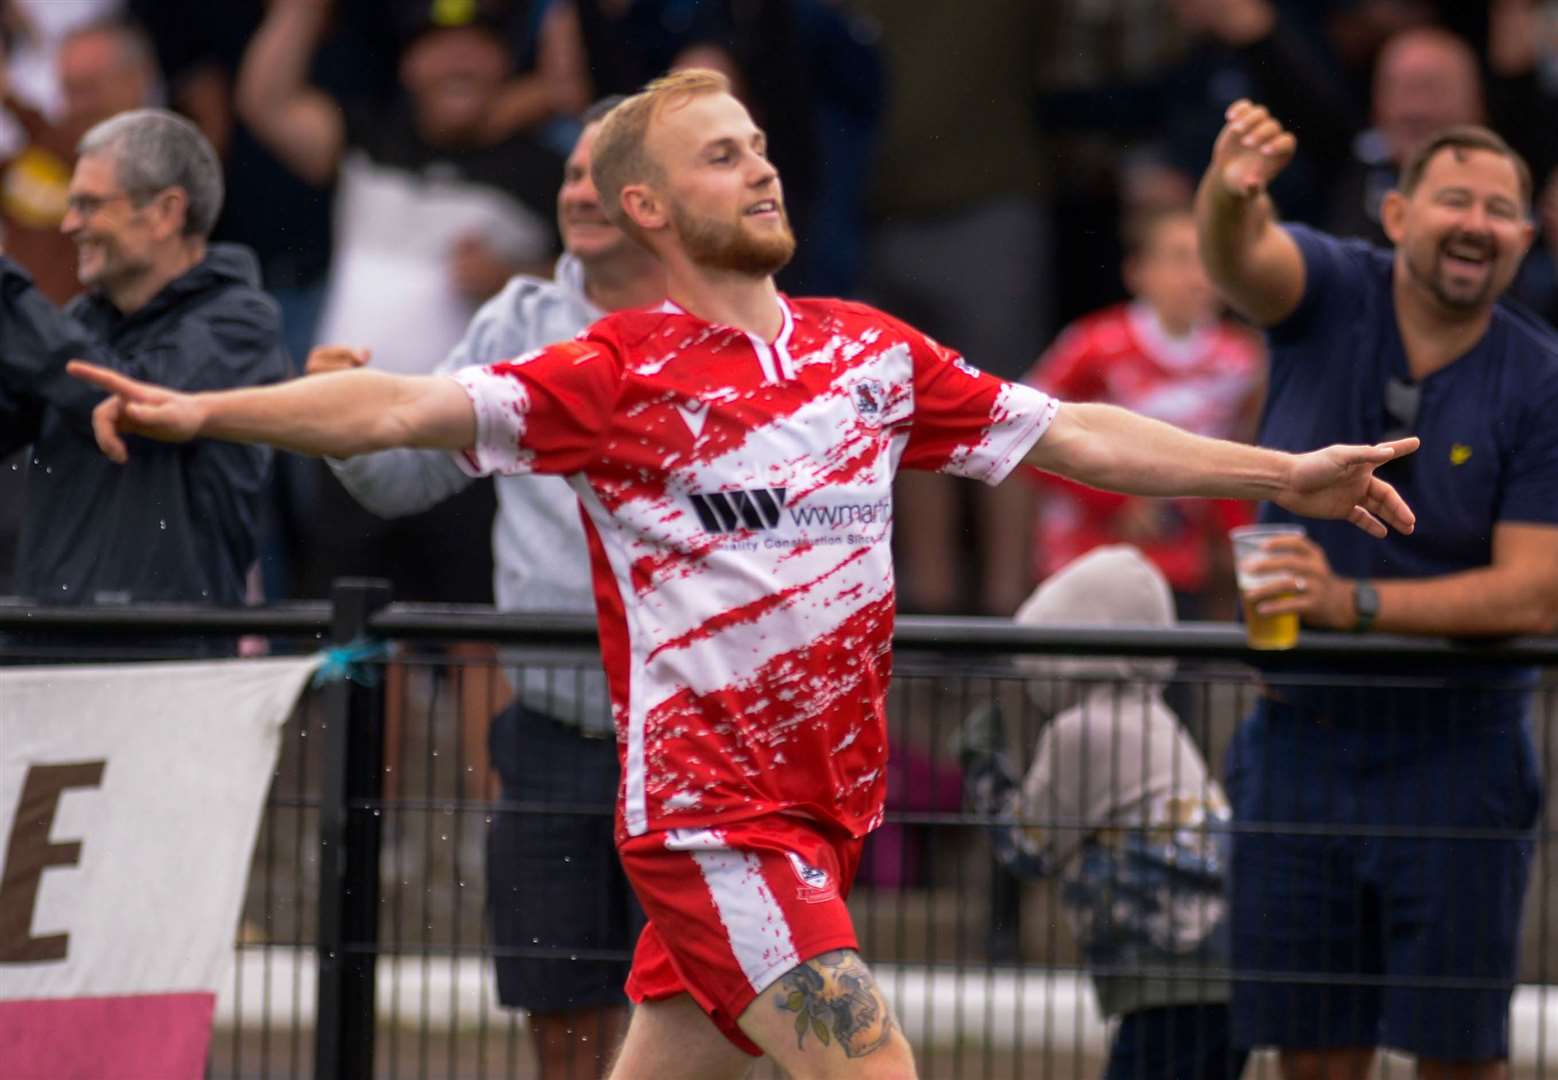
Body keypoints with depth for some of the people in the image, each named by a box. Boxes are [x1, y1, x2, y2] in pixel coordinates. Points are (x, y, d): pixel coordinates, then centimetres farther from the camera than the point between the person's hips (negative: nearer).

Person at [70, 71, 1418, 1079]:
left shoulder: (872, 353, 11)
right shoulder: (617, 376, -6)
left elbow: (1076, 435, 16)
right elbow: (408, 408, -14)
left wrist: (1287, 475, 15)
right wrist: (199, 411, -25)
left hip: (825, 808, 6)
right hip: (709, 814, -6)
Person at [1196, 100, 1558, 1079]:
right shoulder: (1333, 296, -4)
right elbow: (1241, 257, -27)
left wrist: (1353, 602, -24)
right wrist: (1229, 193, -51)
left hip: (1455, 759, -2)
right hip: (1299, 738, 2)